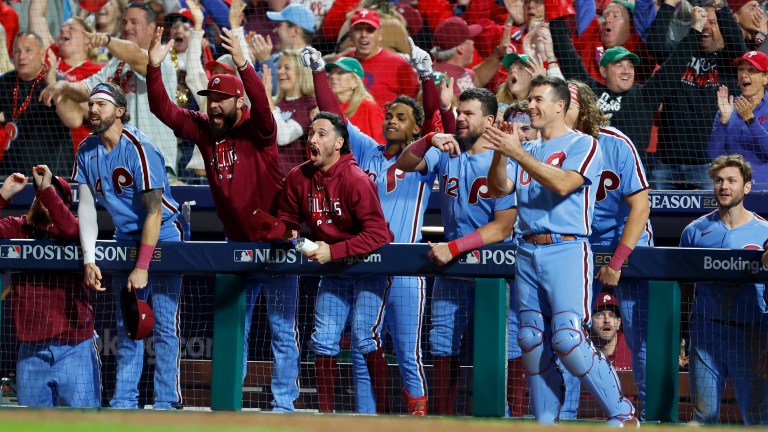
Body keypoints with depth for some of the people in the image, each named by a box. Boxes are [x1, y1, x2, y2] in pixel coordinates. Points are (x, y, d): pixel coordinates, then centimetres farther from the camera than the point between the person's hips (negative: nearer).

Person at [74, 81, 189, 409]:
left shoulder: (139, 149, -21)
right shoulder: (87, 151, -1)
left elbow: (154, 212, -22)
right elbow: (86, 206, -2)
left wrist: (142, 267, -25)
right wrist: (89, 260, -14)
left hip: (163, 235, -7)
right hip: (126, 237, 7)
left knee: (164, 323, -10)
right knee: (126, 325, 7)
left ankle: (166, 402, -9)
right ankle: (124, 401, 10)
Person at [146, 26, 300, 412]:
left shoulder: (257, 130, -13)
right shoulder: (203, 129, 2)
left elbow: (262, 106, -33)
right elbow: (163, 108, -4)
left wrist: (242, 64, -46)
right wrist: (154, 68, -18)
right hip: (236, 246, 6)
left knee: (282, 330, -2)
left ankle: (283, 404, 1)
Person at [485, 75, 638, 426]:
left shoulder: (583, 145, 0)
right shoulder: (527, 150, 20)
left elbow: (563, 184, -17)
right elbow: (498, 189, 9)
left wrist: (516, 152, -18)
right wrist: (500, 152, -7)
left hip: (567, 252, -7)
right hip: (527, 254, 7)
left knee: (567, 340, -17)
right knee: (532, 343, 4)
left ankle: (621, 412, -8)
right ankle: (546, 422, 10)